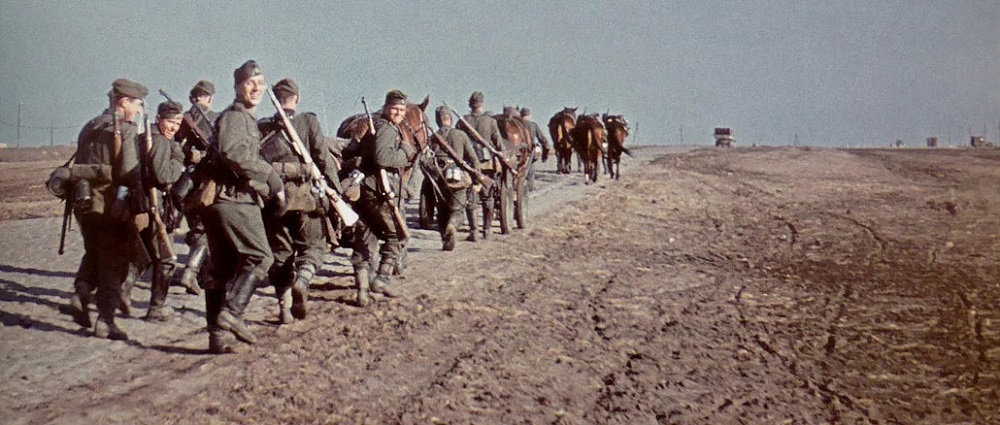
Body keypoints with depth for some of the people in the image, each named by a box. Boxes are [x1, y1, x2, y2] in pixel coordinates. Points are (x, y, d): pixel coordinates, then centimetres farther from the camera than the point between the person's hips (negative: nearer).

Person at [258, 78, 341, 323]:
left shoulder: (262, 127, 6)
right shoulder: (308, 122, 1)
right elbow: (324, 158, -5)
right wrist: (336, 192, -3)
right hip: (302, 194, -2)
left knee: (280, 251, 12)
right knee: (313, 245, 10)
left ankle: (285, 307, 9)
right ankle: (302, 280, -20)